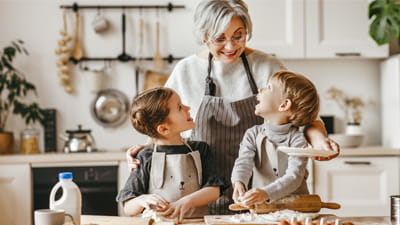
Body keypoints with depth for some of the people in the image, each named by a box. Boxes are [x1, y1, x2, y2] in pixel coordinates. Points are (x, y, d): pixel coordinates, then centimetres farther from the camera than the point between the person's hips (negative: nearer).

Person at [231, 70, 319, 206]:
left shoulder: (296, 140, -6)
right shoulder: (253, 134, 5)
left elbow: (294, 176, -17)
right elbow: (244, 162, -10)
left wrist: (266, 193, -35)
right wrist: (239, 183, -33)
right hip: (260, 207, 1)